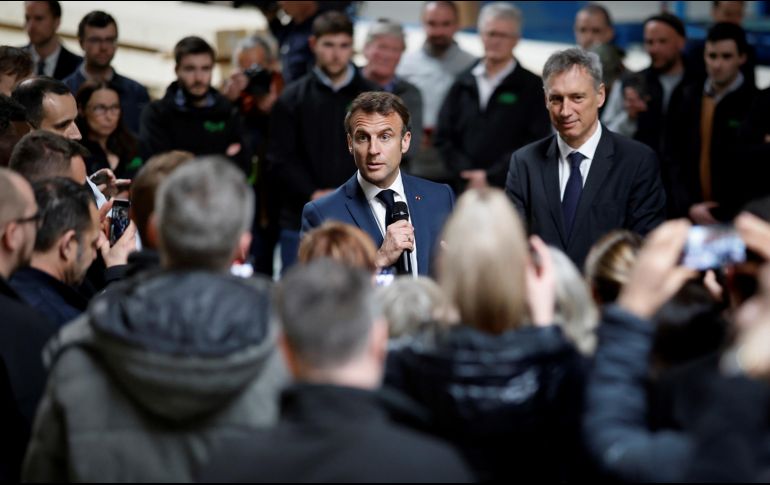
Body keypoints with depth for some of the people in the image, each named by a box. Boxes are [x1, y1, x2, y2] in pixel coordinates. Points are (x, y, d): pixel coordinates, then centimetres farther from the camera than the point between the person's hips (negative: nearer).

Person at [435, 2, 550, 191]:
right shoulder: (463, 85, 14)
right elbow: (444, 137, 10)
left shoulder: (532, 88, 3)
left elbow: (535, 144, -7)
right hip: (467, 191, 4)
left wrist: (491, 177, -12)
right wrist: (468, 173, -6)